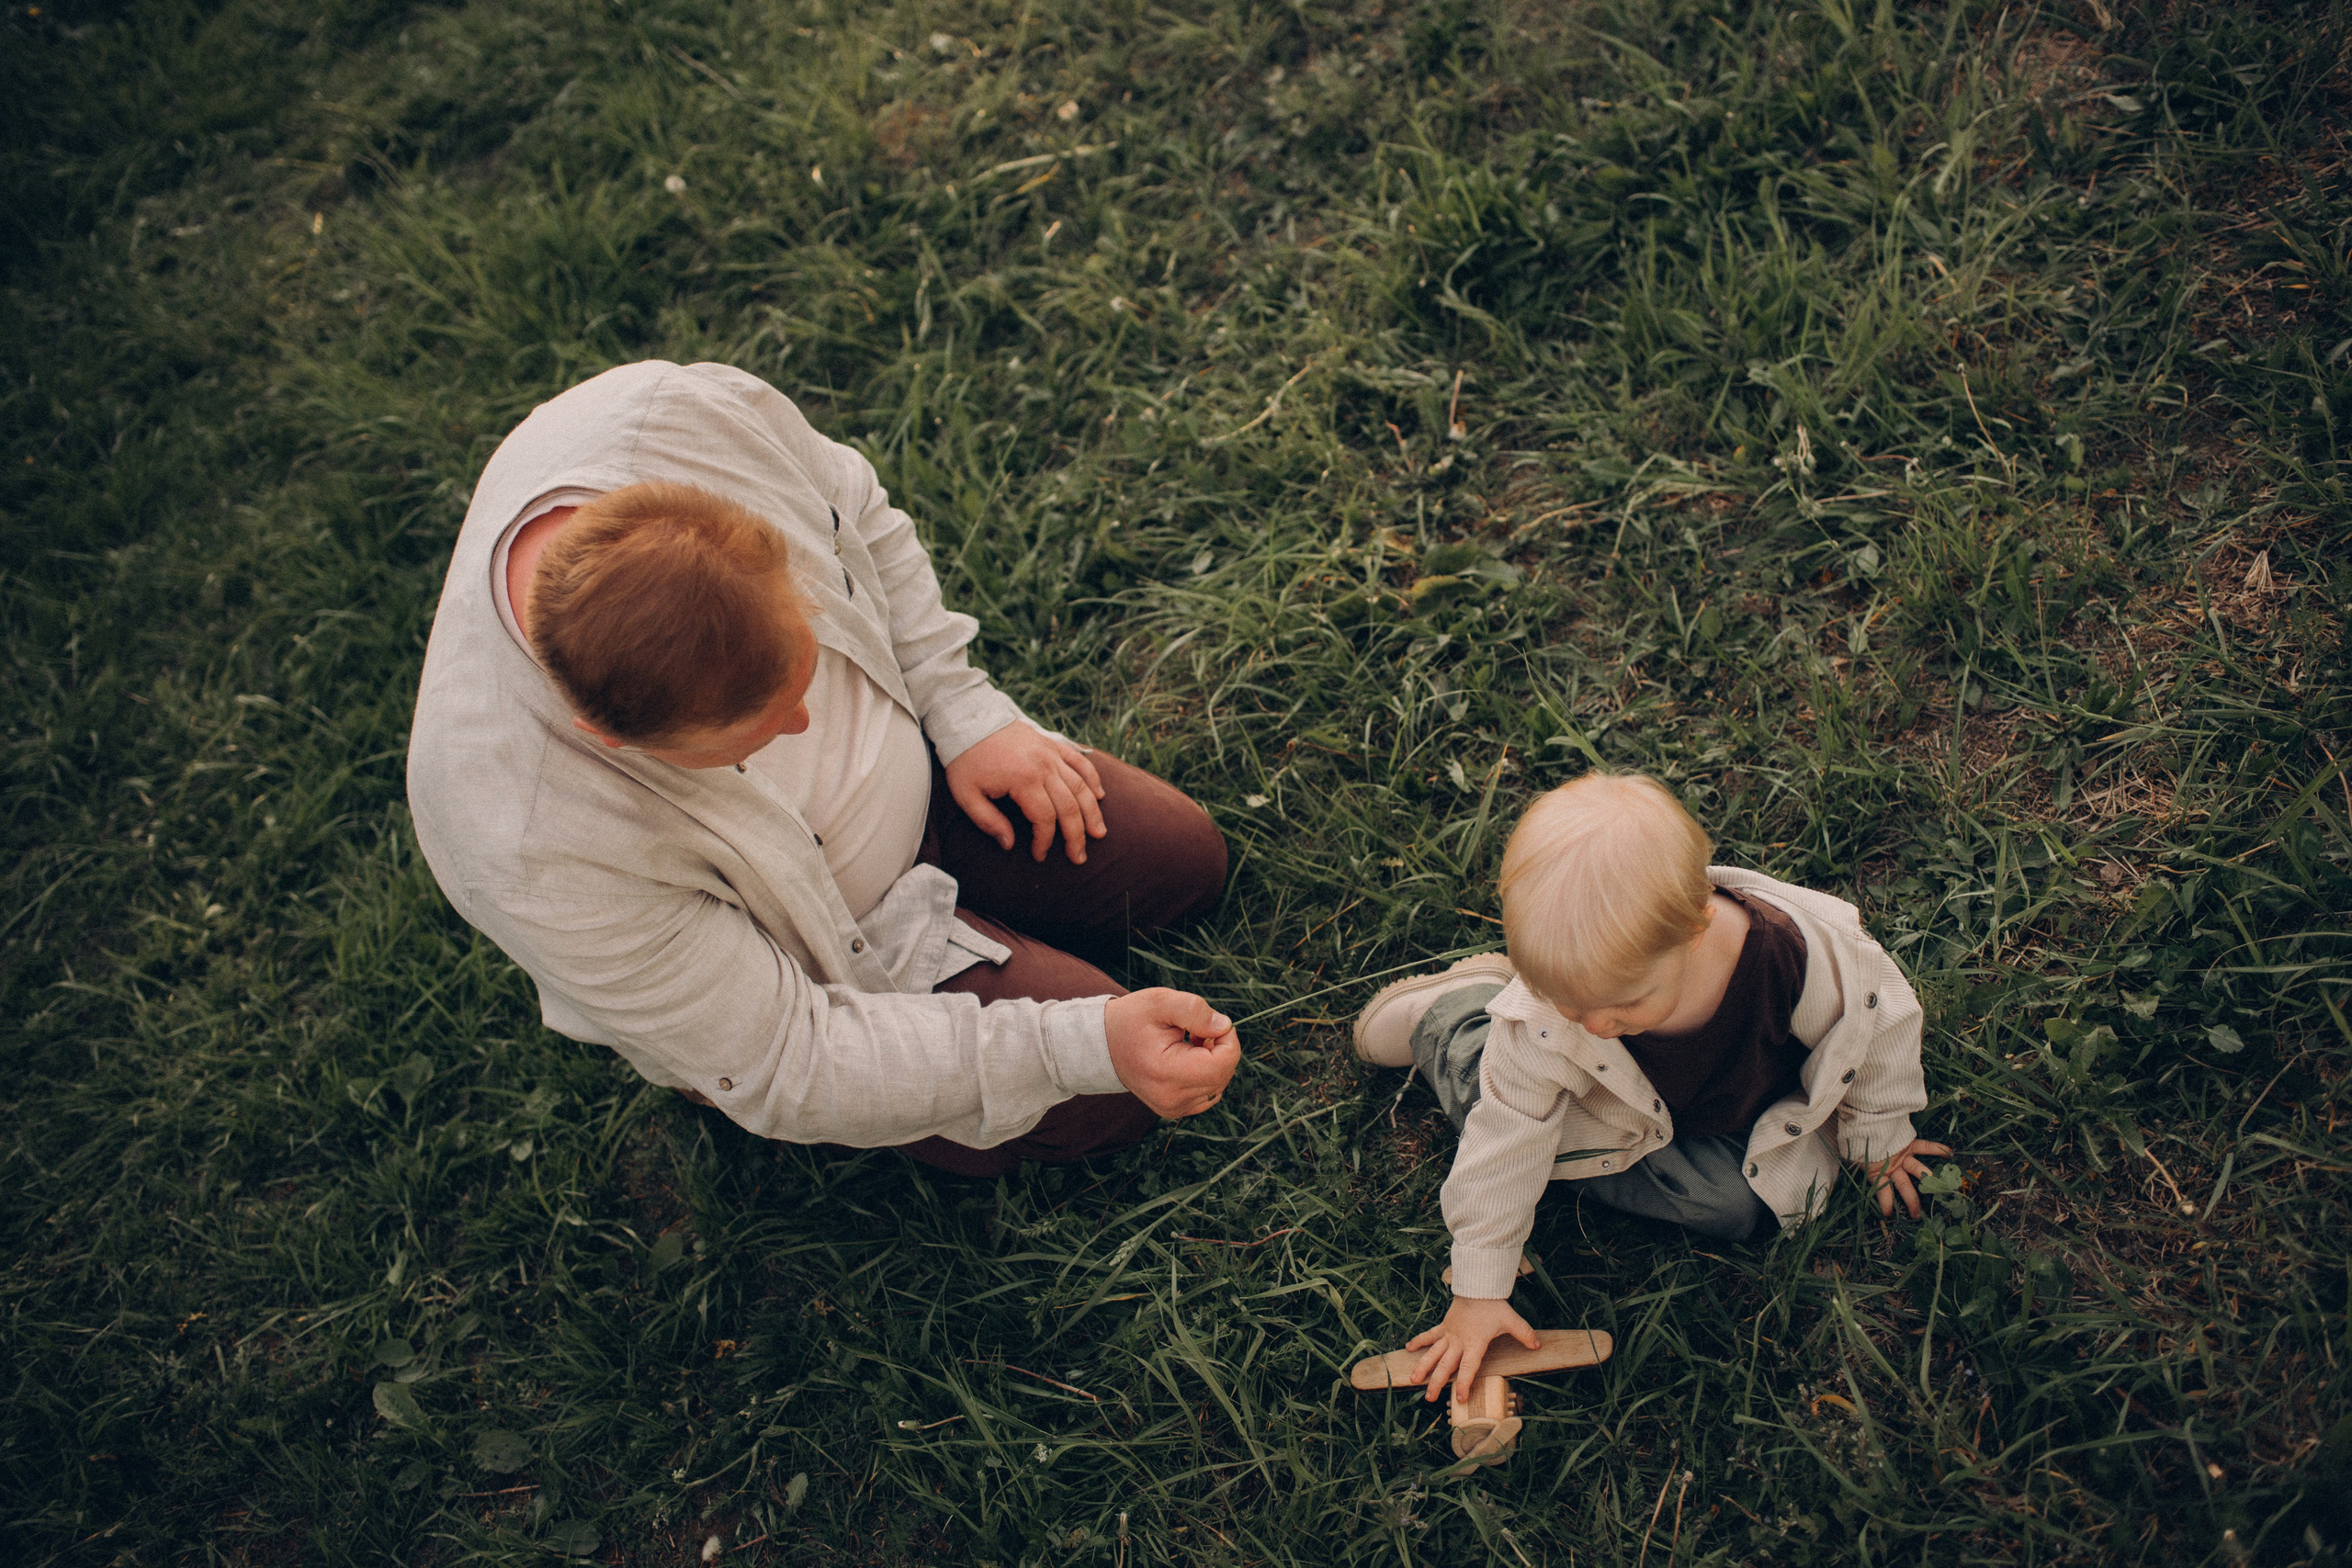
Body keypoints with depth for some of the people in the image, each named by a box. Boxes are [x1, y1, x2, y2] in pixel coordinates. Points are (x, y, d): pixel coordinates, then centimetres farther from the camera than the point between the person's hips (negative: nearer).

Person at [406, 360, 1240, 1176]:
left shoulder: (696, 412, -33)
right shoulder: (537, 854, -43)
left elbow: (856, 515, -7)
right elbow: (783, 1074, -30)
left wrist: (965, 711, -9)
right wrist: (1089, 1050, -35)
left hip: (911, 770, 6)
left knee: (1182, 861, 9)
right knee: (1105, 1106, -6)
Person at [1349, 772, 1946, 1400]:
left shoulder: (1794, 954, -41)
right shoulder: (1539, 1019, -38)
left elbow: (1878, 1020, -18)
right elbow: (1506, 1142, -25)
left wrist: (1880, 1138, 0)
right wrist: (1479, 1291, -21)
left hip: (1745, 1116, 1)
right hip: (1628, 1109, -1)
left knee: (1734, 1205, -23)